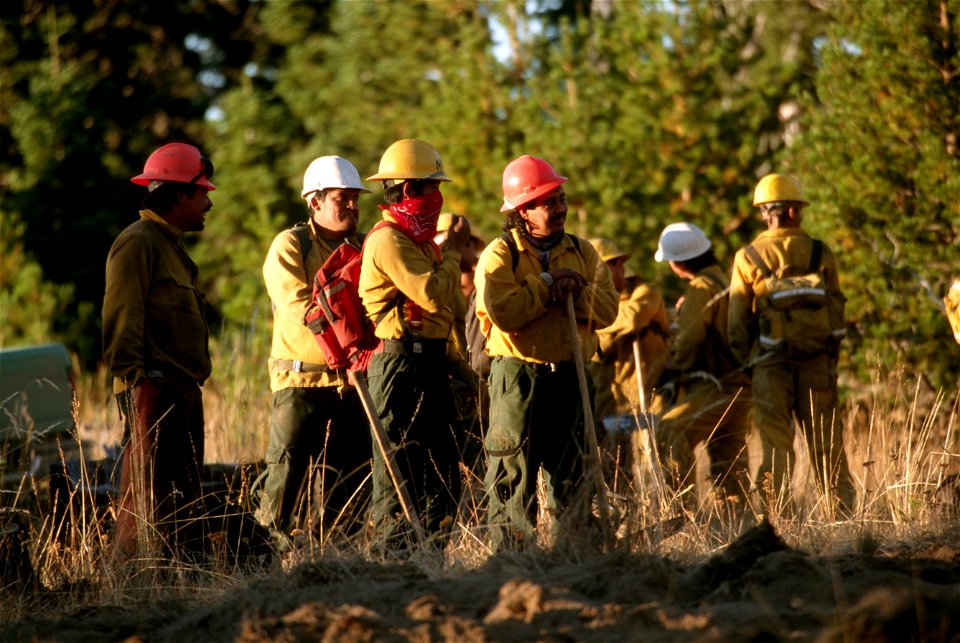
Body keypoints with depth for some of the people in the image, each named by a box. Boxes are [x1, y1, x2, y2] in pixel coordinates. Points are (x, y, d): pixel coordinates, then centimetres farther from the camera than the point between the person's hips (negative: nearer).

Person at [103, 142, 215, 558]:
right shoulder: (138, 242, -9)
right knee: (149, 495, -12)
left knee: (182, 495, 12)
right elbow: (121, 315, -17)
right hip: (153, 391, -11)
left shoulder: (170, 244, 23)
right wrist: (133, 375, -22)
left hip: (182, 390, 11)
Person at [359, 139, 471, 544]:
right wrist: (454, 250, -9)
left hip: (427, 363, 10)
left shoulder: (417, 239, 20)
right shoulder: (388, 240, -13)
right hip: (401, 364, -10)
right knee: (401, 466, -8)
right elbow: (433, 295, -22)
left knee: (443, 466, 11)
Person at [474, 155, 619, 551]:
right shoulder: (499, 255, -3)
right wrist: (547, 285, -11)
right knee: (513, 474, -5)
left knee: (572, 474, 9)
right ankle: (509, 547, -2)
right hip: (518, 375, -5)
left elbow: (608, 308, 3)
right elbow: (503, 311, -18)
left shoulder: (581, 253, 13)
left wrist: (575, 290, -14)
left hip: (570, 375, 5)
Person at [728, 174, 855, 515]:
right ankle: (843, 512, 9)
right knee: (827, 446, 8)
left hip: (770, 364, 0)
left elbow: (737, 323, 0)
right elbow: (836, 310, 4)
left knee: (776, 446, 3)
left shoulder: (748, 258, -1)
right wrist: (831, 356, 15)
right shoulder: (820, 254, 0)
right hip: (817, 362, 1)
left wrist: (747, 362, 11)